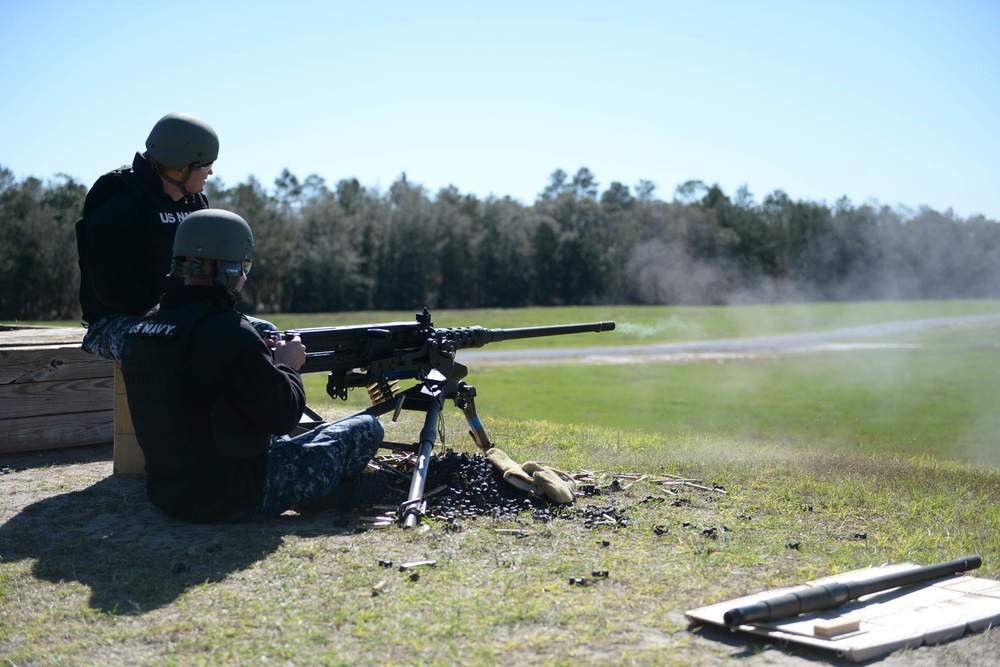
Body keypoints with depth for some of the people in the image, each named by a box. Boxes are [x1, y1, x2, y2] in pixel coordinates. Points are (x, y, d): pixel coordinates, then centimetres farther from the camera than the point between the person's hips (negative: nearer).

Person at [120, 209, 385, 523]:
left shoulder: (138, 332, 3)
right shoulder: (227, 331, -23)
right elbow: (282, 415, -18)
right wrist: (286, 366, 1)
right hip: (236, 500, -9)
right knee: (366, 429, 5)